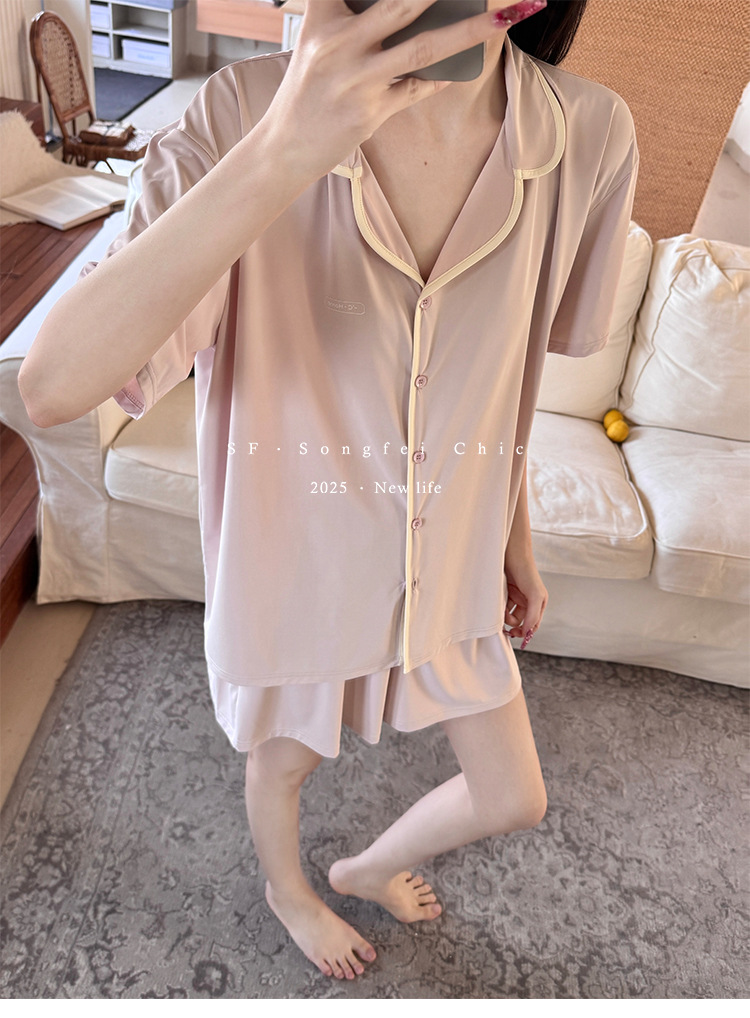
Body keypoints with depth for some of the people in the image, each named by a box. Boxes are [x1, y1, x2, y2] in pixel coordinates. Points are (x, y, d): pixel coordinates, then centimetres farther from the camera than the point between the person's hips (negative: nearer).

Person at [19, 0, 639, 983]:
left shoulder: (590, 135, -14)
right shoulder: (245, 114, -25)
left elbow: (503, 383, 1)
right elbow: (53, 385, -35)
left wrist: (517, 542, 13)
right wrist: (282, 152, -45)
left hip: (451, 557, 4)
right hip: (298, 557, -3)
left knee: (515, 799, 21)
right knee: (286, 760, 26)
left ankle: (368, 866, 57)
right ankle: (289, 891, 66)